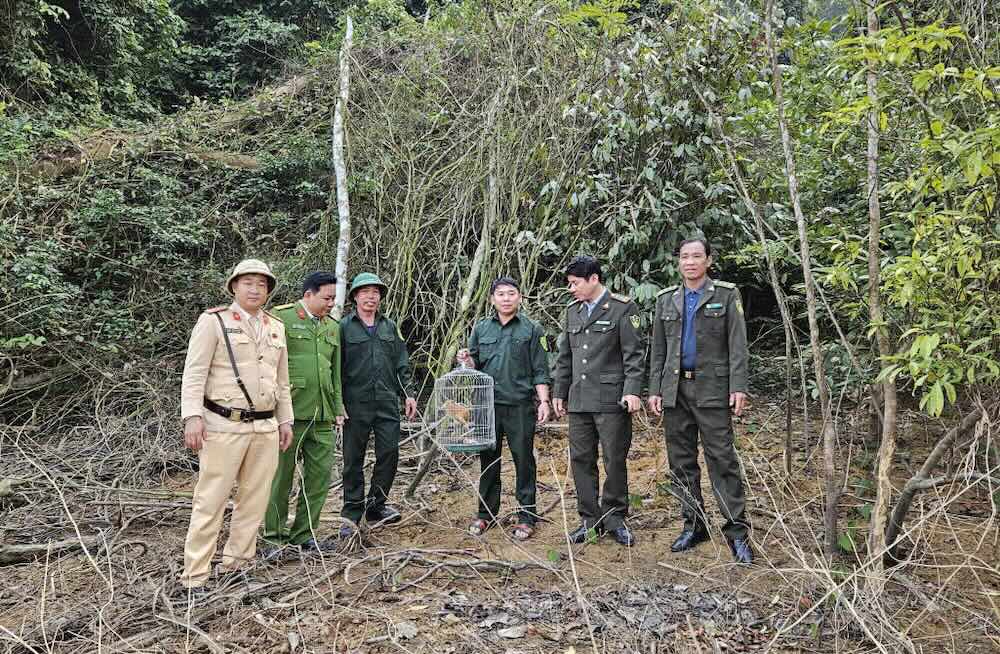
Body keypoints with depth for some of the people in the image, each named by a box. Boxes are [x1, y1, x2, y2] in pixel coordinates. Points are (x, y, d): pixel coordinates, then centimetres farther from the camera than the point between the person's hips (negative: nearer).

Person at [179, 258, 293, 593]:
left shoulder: (276, 327, 14)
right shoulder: (213, 320, -2)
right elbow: (194, 372, -8)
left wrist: (286, 420, 17)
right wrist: (192, 416, -17)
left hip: (266, 428, 6)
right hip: (224, 426, -6)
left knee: (254, 501, 9)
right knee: (210, 501, -3)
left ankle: (235, 565, 23)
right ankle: (195, 576, 7)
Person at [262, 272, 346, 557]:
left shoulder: (333, 327, 17)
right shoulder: (281, 318, -3)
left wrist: (338, 408, 17)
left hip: (322, 416, 6)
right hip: (290, 412, -6)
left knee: (321, 474, 7)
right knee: (281, 475, 3)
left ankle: (304, 535, 21)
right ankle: (274, 537, 17)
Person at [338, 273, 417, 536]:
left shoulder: (390, 327, 13)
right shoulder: (344, 327, 0)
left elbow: (401, 364, 15)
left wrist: (408, 394, 8)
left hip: (387, 402, 4)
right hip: (356, 403, -3)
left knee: (389, 453, 4)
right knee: (354, 459, 5)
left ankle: (376, 506, 21)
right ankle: (352, 513, 16)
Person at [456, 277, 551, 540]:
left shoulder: (531, 329, 2)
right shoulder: (481, 328, 11)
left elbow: (540, 371, 1)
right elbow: (475, 366, 17)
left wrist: (544, 401, -7)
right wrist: (466, 360, -5)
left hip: (520, 405, -3)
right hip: (488, 404, 3)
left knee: (524, 460, 3)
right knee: (488, 460, 10)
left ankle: (526, 516, 13)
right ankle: (486, 513, 22)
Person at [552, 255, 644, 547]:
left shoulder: (622, 308, -3)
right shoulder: (572, 311, 15)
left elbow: (633, 354, -7)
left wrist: (632, 390, -15)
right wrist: (559, 392, 17)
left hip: (611, 399, -5)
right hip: (578, 400, 6)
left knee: (615, 460, 1)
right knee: (581, 460, 7)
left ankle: (615, 518, 17)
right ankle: (590, 519, 19)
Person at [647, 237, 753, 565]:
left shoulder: (726, 295, 2)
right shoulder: (666, 299, 12)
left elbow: (737, 345, -3)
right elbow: (658, 350, 12)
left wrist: (738, 387, -12)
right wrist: (654, 389, 6)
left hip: (712, 389, -4)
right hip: (675, 390, 4)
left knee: (722, 460, -5)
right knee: (682, 462, 8)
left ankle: (737, 531, 3)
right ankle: (693, 524, 19)